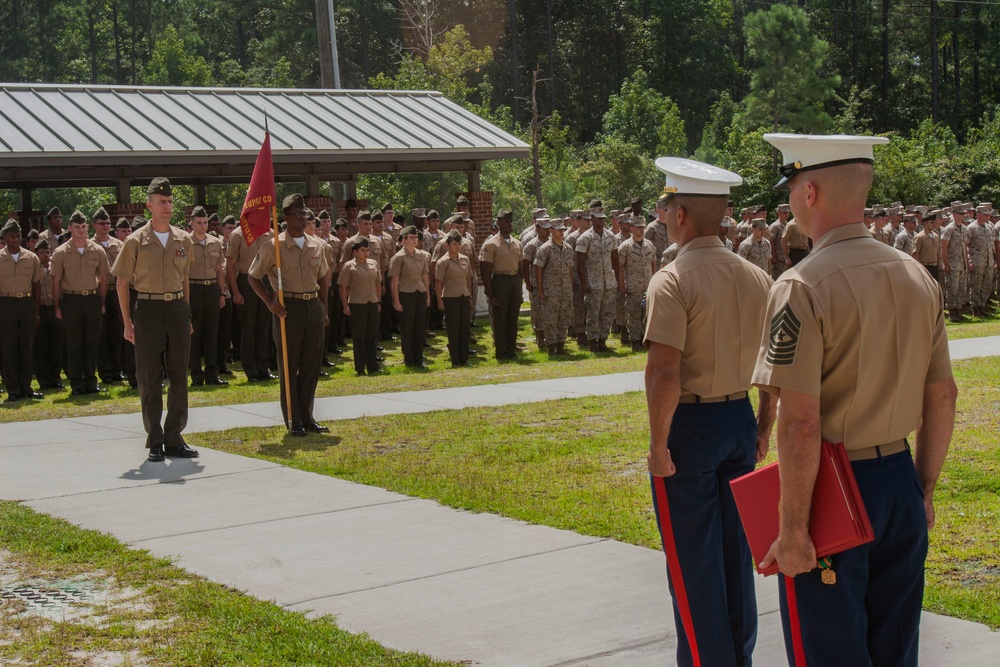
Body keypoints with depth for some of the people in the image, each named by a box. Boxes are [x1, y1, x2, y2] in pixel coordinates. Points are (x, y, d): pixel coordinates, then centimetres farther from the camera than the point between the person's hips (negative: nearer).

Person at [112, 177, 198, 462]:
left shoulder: (183, 240, 8)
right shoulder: (136, 241, -2)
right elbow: (122, 283, 2)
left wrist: (187, 316, 14)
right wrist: (127, 323, -2)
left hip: (177, 310, 3)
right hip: (148, 310, -3)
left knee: (179, 377, 5)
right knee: (150, 379, 1)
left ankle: (174, 439, 13)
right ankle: (154, 441, 9)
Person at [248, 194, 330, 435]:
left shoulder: (318, 246, 8)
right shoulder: (273, 246, -5)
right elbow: (253, 276, 0)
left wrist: (323, 310, 12)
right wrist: (270, 303, -11)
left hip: (313, 306, 5)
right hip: (288, 308, -4)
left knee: (312, 365, 8)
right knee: (288, 366, 2)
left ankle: (307, 418, 19)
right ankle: (293, 421, 10)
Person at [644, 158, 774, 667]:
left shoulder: (672, 281, -17)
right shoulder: (756, 278, 4)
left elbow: (665, 372, -24)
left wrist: (658, 445, -15)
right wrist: (764, 427, 16)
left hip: (689, 424, -7)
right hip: (740, 421, 7)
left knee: (692, 559, 6)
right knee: (737, 549, 19)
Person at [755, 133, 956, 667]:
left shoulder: (802, 288, -18)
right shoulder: (917, 277, 4)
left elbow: (801, 423, -22)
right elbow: (943, 398, 10)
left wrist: (793, 529, -16)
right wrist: (923, 490, 19)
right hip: (899, 485, 7)